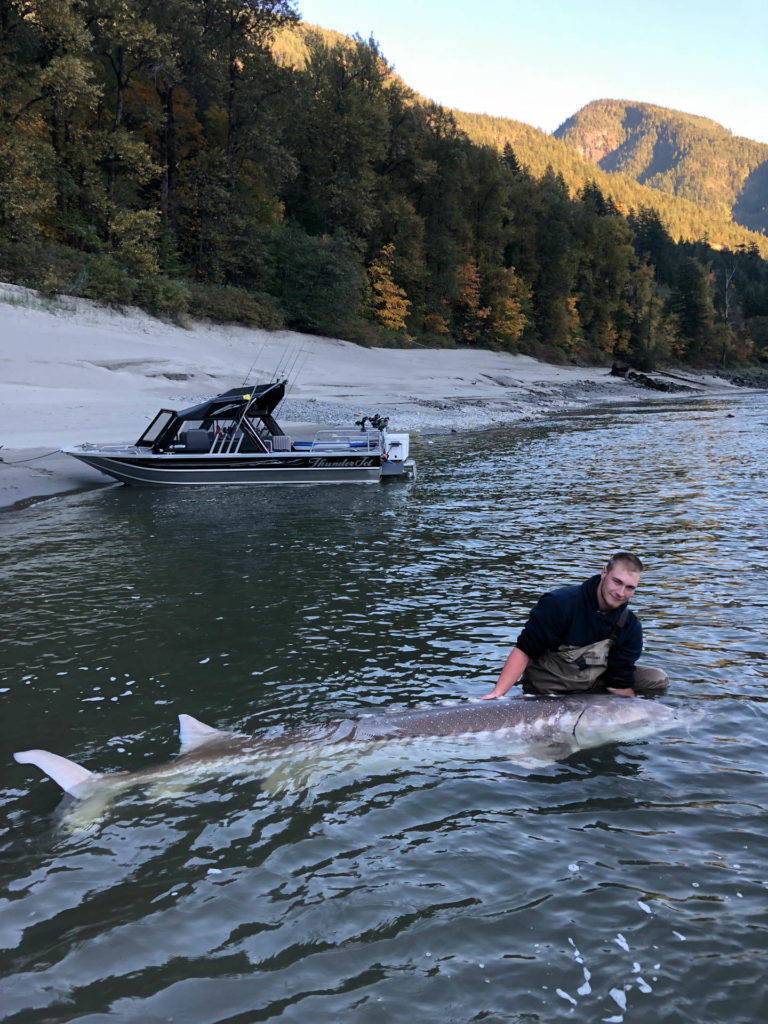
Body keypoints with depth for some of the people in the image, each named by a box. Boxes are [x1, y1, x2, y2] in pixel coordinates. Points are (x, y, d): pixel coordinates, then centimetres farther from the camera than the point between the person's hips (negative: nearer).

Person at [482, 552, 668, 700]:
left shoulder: (630, 627, -9)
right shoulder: (560, 603, -24)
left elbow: (620, 684, -5)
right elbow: (523, 651, -24)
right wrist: (497, 694, -31)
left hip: (592, 685, 5)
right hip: (546, 690, -5)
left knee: (657, 680, -7)